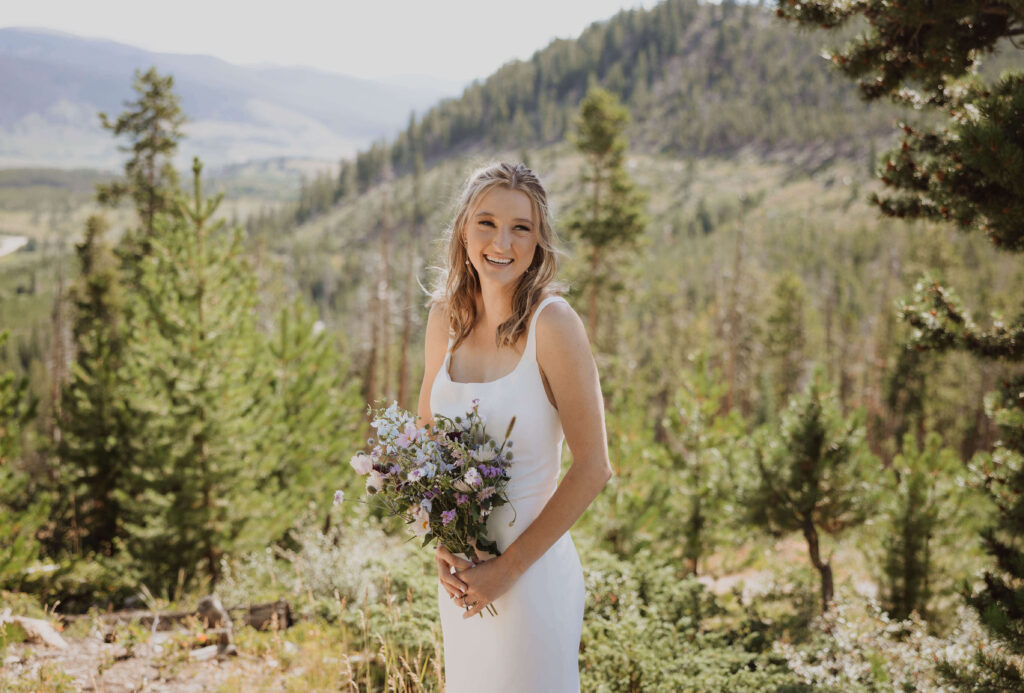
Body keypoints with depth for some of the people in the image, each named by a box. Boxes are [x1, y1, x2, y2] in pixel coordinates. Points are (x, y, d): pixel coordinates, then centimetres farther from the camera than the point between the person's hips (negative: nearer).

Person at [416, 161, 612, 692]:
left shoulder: (552, 322, -17)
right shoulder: (446, 318, -1)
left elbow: (593, 468, -16)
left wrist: (509, 567, -13)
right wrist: (442, 548, -4)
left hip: (532, 570, -5)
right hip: (460, 572, 5)